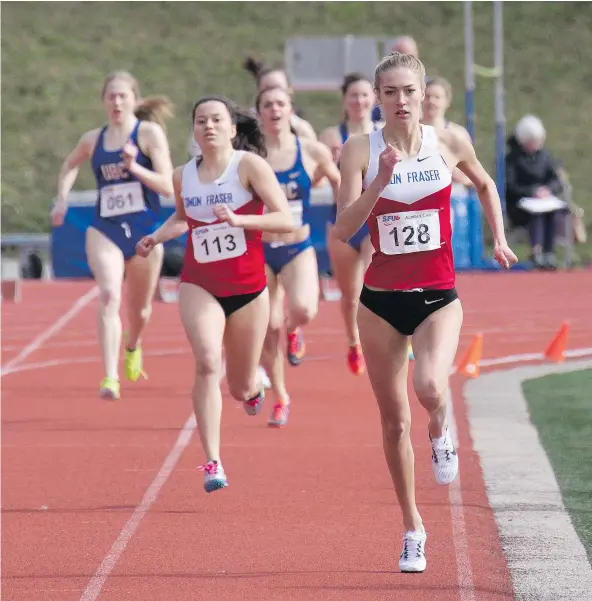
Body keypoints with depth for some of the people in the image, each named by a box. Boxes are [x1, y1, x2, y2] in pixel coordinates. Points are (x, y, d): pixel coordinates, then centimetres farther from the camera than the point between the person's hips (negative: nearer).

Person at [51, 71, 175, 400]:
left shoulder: (149, 133, -5)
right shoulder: (93, 140, 6)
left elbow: (168, 186, -12)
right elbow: (70, 166, 29)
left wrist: (135, 167, -25)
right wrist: (62, 199, 12)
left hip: (145, 232, -1)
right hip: (105, 231, 1)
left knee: (140, 310, 15)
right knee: (109, 296, -23)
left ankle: (133, 346, 52)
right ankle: (110, 378, -29)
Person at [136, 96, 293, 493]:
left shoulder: (249, 165, -10)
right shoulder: (183, 177, 2)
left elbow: (286, 220, -15)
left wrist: (239, 219, -28)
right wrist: (157, 237, 6)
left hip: (248, 289, -1)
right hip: (199, 286, 1)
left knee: (241, 388, 11)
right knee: (207, 363, -25)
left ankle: (254, 383, 52)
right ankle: (213, 463, -25)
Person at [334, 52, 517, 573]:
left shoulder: (449, 144, -2)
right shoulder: (360, 150, -6)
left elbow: (485, 183, 20)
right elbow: (344, 229, -14)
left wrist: (499, 238, 13)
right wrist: (381, 179, -25)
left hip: (438, 297, -1)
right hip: (381, 300, 1)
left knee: (430, 388, -28)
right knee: (394, 419, 7)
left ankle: (440, 430, 9)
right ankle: (413, 527, 23)